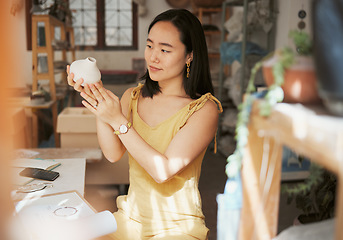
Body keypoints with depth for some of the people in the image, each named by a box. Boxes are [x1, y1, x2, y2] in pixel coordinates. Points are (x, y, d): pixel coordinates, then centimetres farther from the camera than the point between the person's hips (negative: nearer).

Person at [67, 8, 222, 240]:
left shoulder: (204, 109, -13)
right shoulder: (133, 96, 5)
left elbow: (164, 171, -21)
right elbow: (113, 154, -7)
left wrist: (118, 120, -23)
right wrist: (99, 106, -19)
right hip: (130, 218, 5)